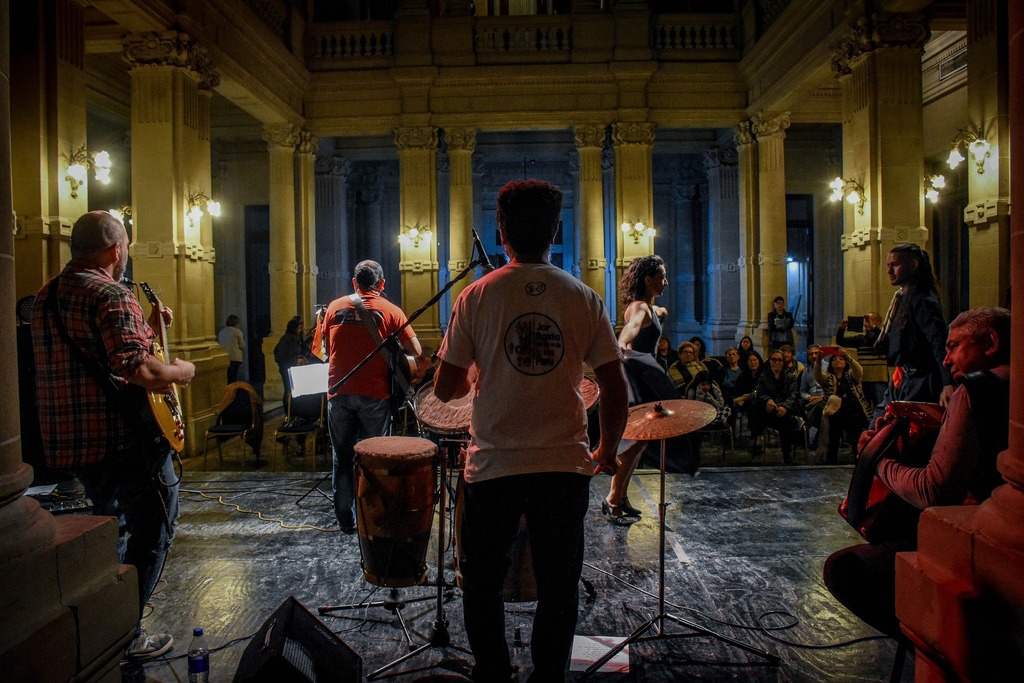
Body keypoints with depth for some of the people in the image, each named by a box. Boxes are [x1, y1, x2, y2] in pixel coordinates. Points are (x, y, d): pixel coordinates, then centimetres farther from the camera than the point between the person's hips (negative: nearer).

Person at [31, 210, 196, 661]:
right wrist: (180, 372, -10)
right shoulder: (112, 296, -17)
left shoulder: (46, 296, 13)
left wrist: (148, 330, 20)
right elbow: (137, 370, -28)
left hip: (67, 439, 9)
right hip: (123, 439, -9)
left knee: (110, 522, 26)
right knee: (151, 531, 4)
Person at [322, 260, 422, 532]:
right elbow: (416, 351, -2)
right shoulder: (390, 311, -1)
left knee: (343, 457, 12)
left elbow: (325, 348, 17)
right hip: (375, 395, -2)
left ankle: (345, 519, 18)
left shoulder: (335, 307, 6)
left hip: (339, 392, 2)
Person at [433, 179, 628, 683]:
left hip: (494, 467, -1)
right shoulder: (584, 299, -2)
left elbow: (445, 388, -2)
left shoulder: (476, 296, -5)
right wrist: (607, 452, 12)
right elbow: (616, 391, -3)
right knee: (558, 591, 16)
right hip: (565, 467, 1)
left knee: (482, 584, 20)